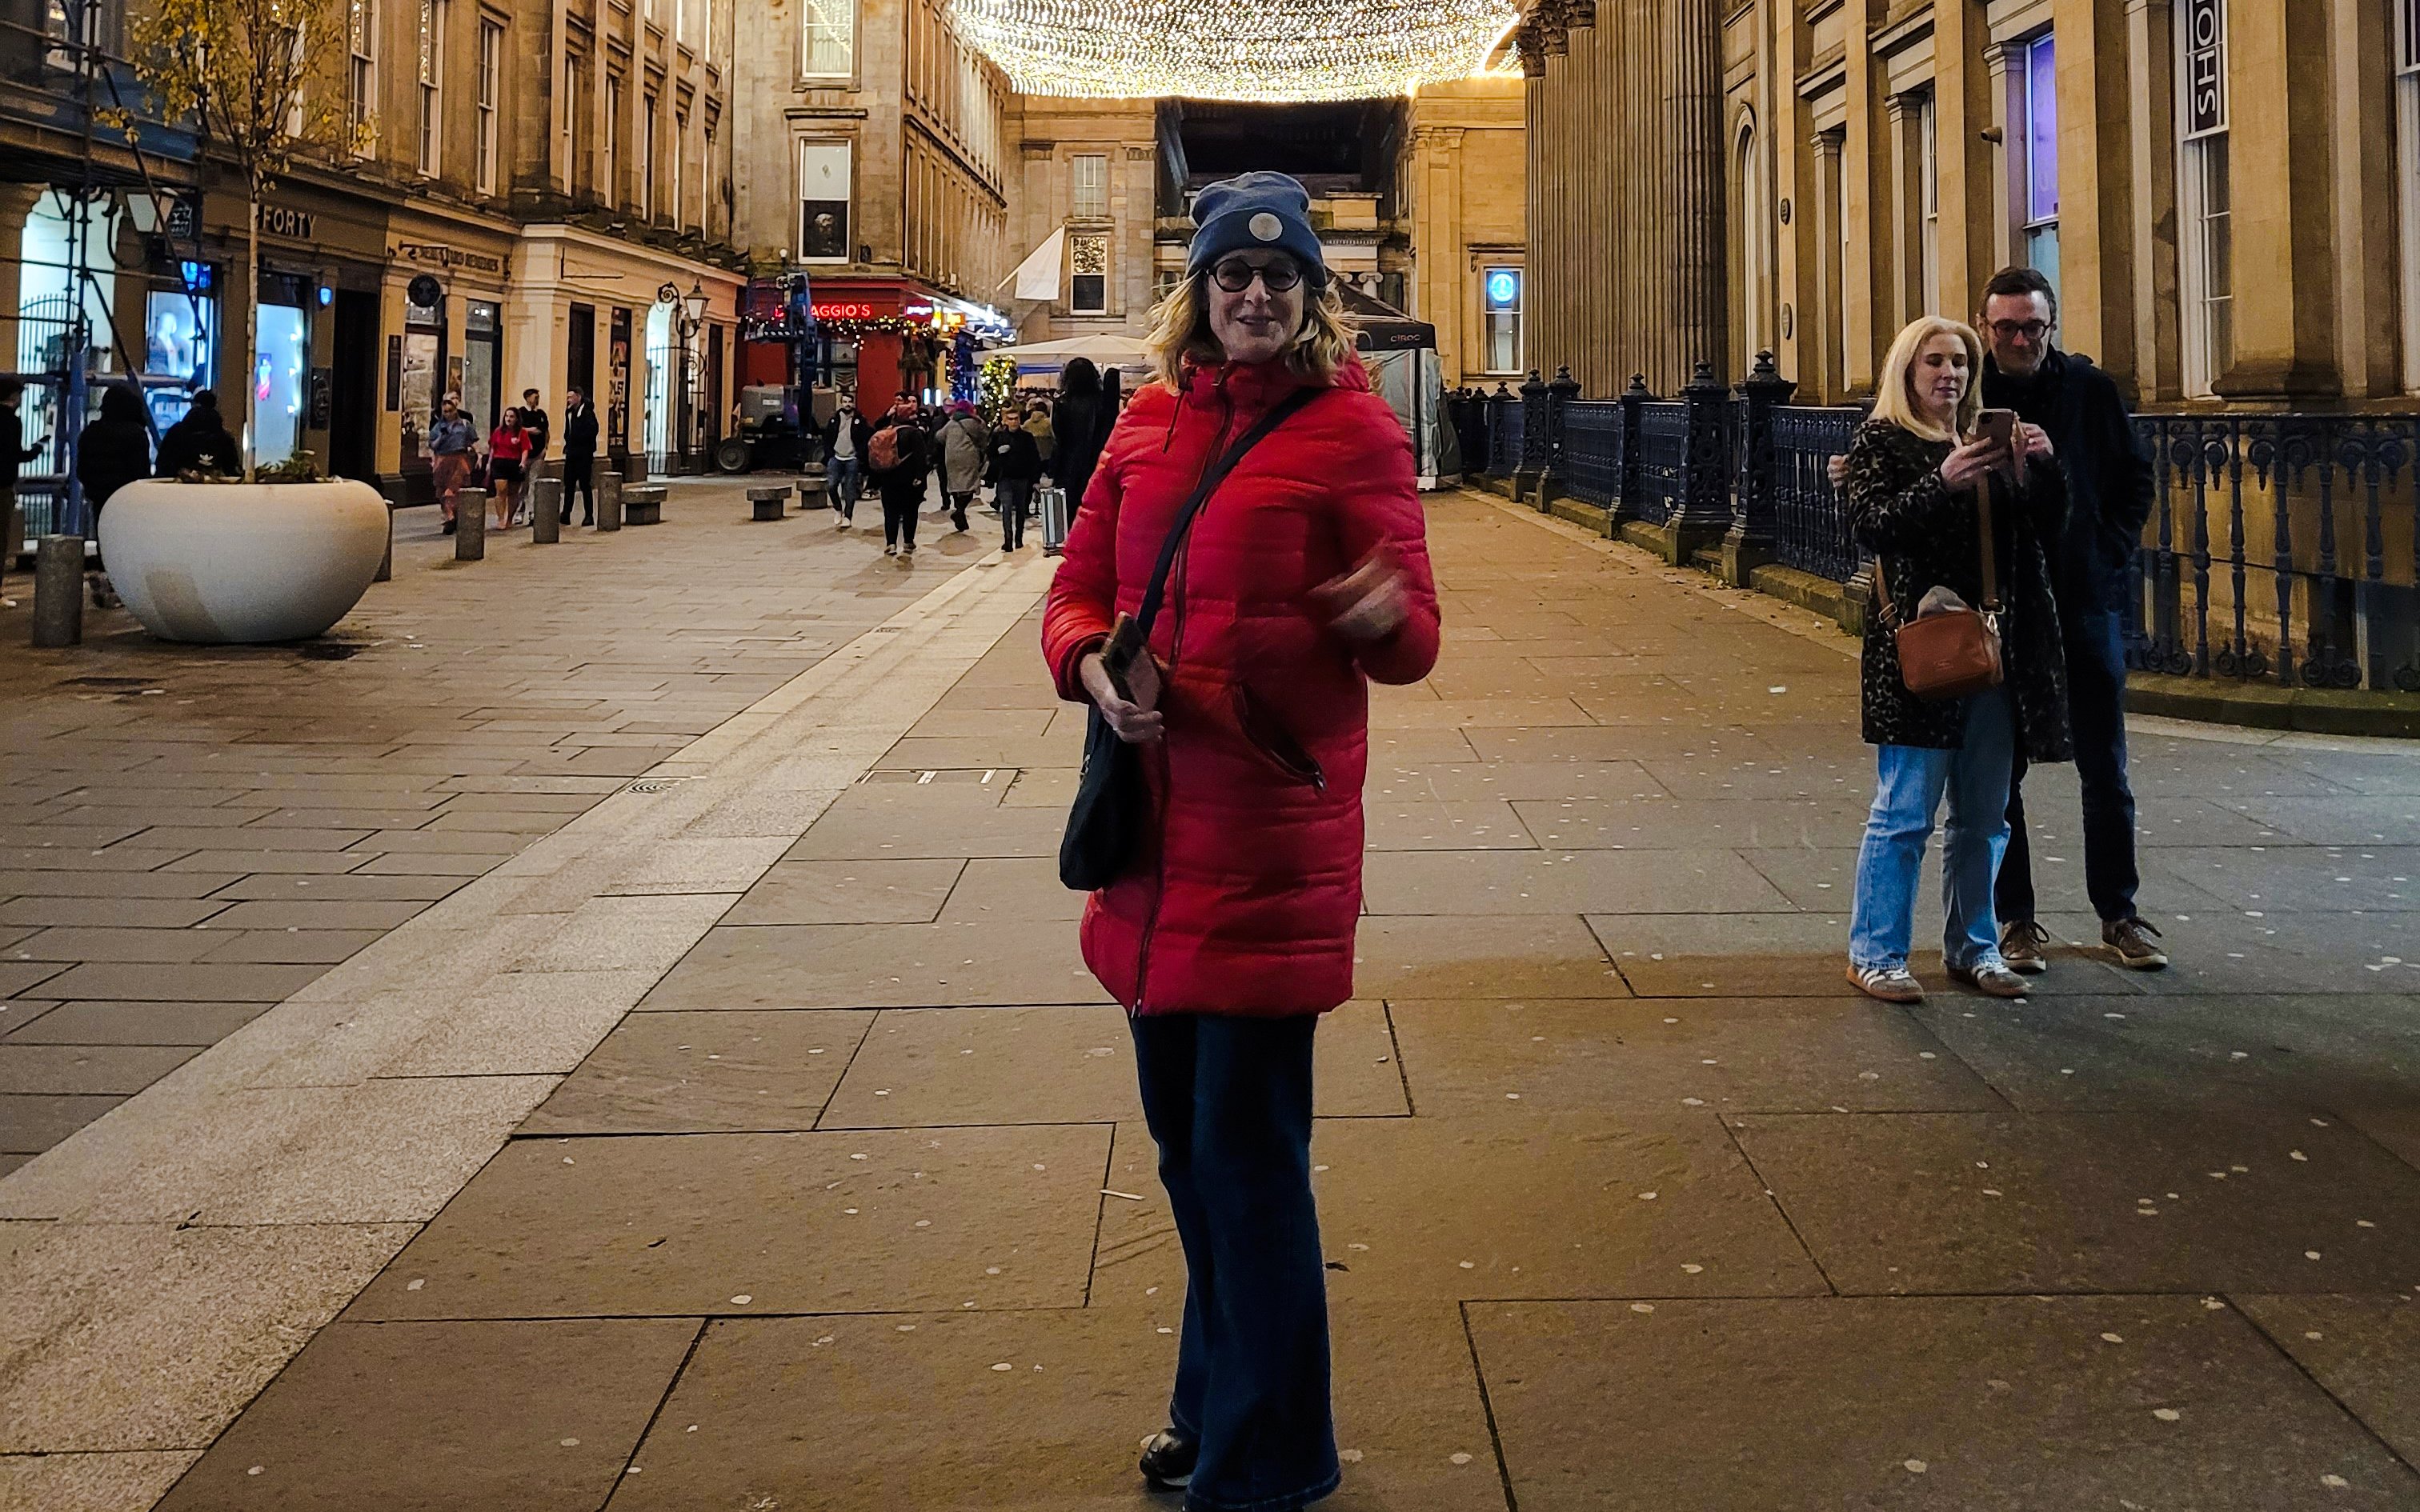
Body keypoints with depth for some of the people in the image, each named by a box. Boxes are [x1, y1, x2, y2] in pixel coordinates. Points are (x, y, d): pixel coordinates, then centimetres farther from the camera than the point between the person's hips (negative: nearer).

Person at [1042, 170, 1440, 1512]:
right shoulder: (1150, 422, 10)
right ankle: (1217, 1397, 39)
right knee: (1184, 1134, 18)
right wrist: (1093, 665, -10)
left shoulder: (1351, 429, -5)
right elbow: (1078, 589, 12)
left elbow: (1410, 642, -7)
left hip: (1275, 831, -6)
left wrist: (1384, 614, -30)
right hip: (1155, 825, 6)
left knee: (1247, 1151, -2)